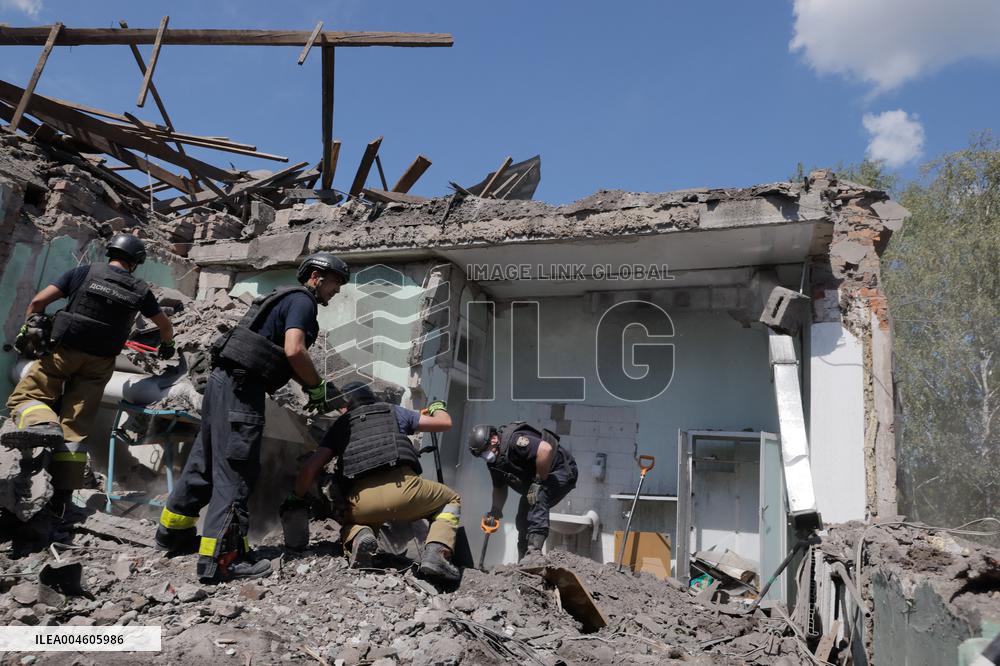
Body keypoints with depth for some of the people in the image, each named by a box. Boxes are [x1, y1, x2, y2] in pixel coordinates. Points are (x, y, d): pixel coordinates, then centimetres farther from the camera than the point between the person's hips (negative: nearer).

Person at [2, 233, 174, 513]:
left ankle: (41, 423, -26)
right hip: (100, 363, 2)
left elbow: (38, 302, -2)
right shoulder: (140, 290, 5)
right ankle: (63, 494, 1)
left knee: (26, 395, 8)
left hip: (63, 351, -2)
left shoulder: (85, 272, 1)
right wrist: (167, 346, 40)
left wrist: (27, 332, 13)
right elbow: (165, 326, 19)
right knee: (75, 427, 5)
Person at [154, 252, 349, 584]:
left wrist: (312, 387, 16)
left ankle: (173, 531, 31)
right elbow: (294, 351, -22)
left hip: (224, 381, 10)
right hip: (241, 388, -10)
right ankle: (221, 557, -6)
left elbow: (285, 360, 26)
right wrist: (317, 387, -7)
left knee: (206, 461, 19)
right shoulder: (302, 301, -7)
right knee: (236, 470, -8)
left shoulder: (286, 299, 23)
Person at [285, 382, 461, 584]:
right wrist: (438, 407, 50)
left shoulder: (339, 426, 26)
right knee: (451, 500, 26)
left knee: (349, 523, 37)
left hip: (362, 502, 2)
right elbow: (445, 422, 27)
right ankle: (437, 551, -4)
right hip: (402, 487, -1)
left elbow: (310, 468, 16)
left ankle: (359, 536, -2)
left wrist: (296, 498, 33)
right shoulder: (393, 412, 24)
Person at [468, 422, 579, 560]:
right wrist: (495, 510, -3)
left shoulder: (513, 440, -30)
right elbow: (500, 488, 13)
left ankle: (534, 549, -37)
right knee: (523, 519, 7)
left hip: (562, 472, -10)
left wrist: (538, 481, -34)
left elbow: (546, 449, -43)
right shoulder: (493, 461, 2)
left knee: (537, 500, -33)